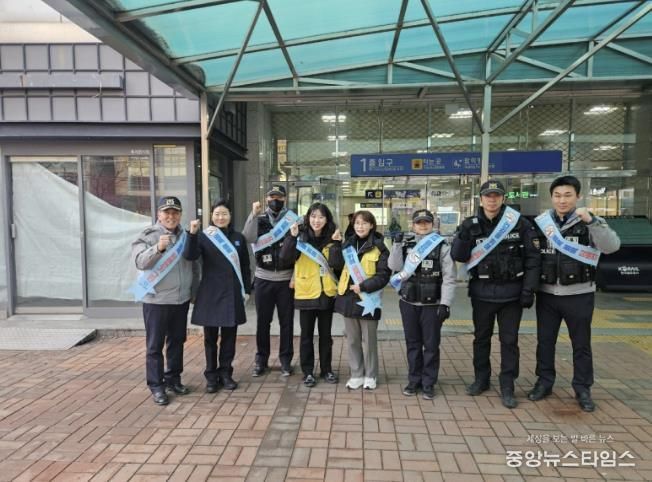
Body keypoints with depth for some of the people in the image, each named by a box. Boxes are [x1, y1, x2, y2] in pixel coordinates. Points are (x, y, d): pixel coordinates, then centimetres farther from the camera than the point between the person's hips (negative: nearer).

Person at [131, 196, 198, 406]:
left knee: (177, 341, 14)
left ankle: (173, 379, 28)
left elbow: (193, 266, 16)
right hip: (156, 300, -5)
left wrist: (194, 291, 16)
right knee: (155, 345, 3)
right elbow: (140, 261, -19)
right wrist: (158, 248, -35)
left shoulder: (185, 236, 10)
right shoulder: (148, 235, -6)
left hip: (181, 299, 5)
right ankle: (156, 386, 13)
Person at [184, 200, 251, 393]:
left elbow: (245, 266, 10)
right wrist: (192, 234, -31)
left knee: (229, 336, 8)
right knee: (210, 337, 6)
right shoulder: (204, 236, 0)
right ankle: (211, 376, 18)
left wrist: (247, 290, 5)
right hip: (210, 293, -2)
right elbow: (190, 256, -17)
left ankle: (226, 374, 21)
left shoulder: (238, 238, 7)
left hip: (232, 293, 2)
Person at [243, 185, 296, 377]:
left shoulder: (292, 219, 2)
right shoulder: (259, 219, 5)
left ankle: (285, 360, 21)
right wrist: (253, 214, -19)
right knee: (262, 321, 10)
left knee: (286, 322, 8)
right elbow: (248, 238, -13)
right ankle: (261, 360, 23)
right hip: (263, 278, 1)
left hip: (286, 279, -1)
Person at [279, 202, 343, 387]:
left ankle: (326, 370, 27)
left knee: (326, 334, 13)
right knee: (307, 335, 9)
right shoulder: (301, 237, -4)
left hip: (327, 293, 2)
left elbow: (337, 264, -8)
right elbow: (286, 258, -18)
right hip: (306, 292, -2)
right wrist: (292, 237, -29)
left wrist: (336, 243, -19)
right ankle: (308, 371, 21)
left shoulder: (331, 238, 3)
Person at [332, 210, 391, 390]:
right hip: (349, 297, 5)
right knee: (352, 339, 13)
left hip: (368, 299, -5)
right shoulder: (348, 243, 8)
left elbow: (384, 275, -12)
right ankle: (356, 374, 26)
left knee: (368, 340, 8)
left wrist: (363, 286, -19)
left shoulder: (379, 247, -7)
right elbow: (337, 263, -4)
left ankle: (370, 376, 24)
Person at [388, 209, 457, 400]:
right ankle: (414, 380, 25)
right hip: (409, 303, 3)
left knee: (431, 345, 5)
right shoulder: (406, 246, 7)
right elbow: (395, 266, -8)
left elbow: (449, 277, -6)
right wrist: (397, 242, -13)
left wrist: (445, 303, -13)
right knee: (412, 344, 12)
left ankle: (428, 383, 19)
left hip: (432, 304, -3)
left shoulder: (442, 246, -2)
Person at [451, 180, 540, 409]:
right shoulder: (471, 225, 0)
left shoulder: (520, 224, -4)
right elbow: (457, 256, -4)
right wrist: (464, 235, -22)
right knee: (481, 337, 15)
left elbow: (532, 258, -3)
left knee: (509, 340, 7)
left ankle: (507, 387, 19)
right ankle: (481, 379, 32)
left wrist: (529, 290, -9)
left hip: (511, 292, -1)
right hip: (482, 292, 2)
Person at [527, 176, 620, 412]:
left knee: (581, 343, 10)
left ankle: (583, 388, 25)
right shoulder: (540, 221, 2)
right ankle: (544, 381, 27)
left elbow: (612, 246, -19)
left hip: (579, 294, -2)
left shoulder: (589, 221, -4)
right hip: (547, 293, 2)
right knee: (545, 340, 12)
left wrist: (592, 221, -28)